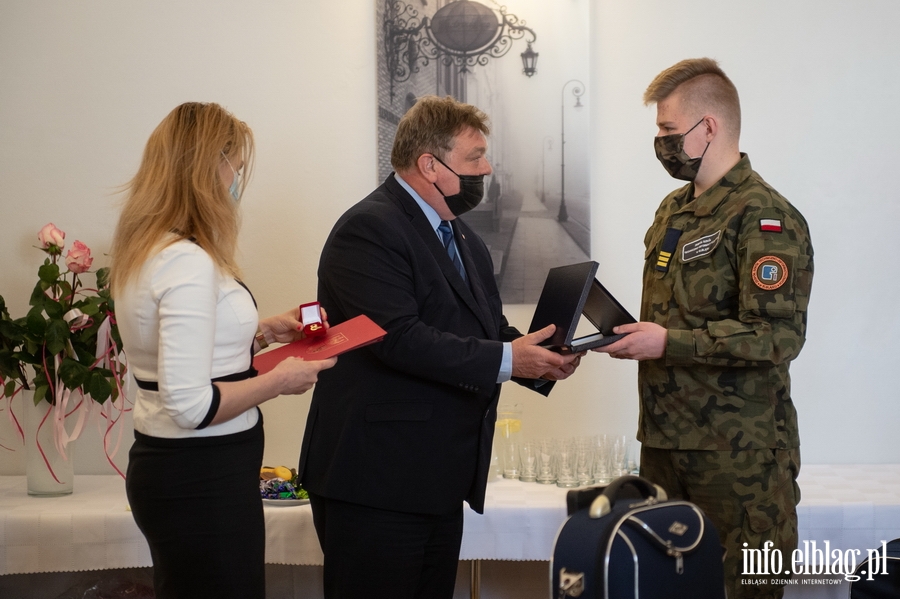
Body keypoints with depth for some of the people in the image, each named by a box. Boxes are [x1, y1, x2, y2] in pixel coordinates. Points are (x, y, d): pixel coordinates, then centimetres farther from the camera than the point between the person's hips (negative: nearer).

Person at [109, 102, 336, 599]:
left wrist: (259, 334, 13)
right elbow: (191, 404, -25)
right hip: (204, 481, -10)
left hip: (160, 463, 10)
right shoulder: (189, 262, -21)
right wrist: (279, 380, -13)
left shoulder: (142, 250, 9)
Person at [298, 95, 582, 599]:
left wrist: (542, 359, -3)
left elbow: (488, 331, 16)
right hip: (376, 481, -9)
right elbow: (400, 338, -24)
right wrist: (505, 360, -21)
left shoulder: (465, 240, 17)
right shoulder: (369, 230, -14)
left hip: (440, 481, 9)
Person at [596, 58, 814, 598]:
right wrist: (632, 334, 8)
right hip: (666, 435, 8)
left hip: (738, 452, -8)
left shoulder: (764, 218, -13)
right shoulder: (674, 210, 15)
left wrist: (668, 343, -21)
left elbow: (779, 336, -21)